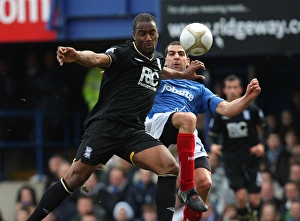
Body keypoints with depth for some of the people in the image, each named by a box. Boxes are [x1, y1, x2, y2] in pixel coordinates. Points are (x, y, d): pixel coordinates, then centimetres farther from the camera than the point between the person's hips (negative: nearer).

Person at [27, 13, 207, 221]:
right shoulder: (123, 53, -6)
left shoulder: (157, 59, 17)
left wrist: (184, 74, 48)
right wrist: (76, 55, -51)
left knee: (171, 168, -14)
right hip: (106, 126, -6)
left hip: (134, 132, 6)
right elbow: (98, 59, -30)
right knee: (75, 178, -11)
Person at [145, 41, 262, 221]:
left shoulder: (198, 89, 31)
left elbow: (227, 109, 20)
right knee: (188, 118, -38)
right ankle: (187, 187, -33)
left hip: (189, 136, 3)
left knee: (204, 182, -21)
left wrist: (248, 97, 2)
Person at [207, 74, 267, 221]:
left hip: (251, 158, 0)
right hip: (231, 160, 0)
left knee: (254, 200, -5)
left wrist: (262, 145, -8)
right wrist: (213, 145, -16)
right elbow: (212, 135, 6)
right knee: (241, 196, -16)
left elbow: (266, 129, 9)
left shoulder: (252, 109, -2)